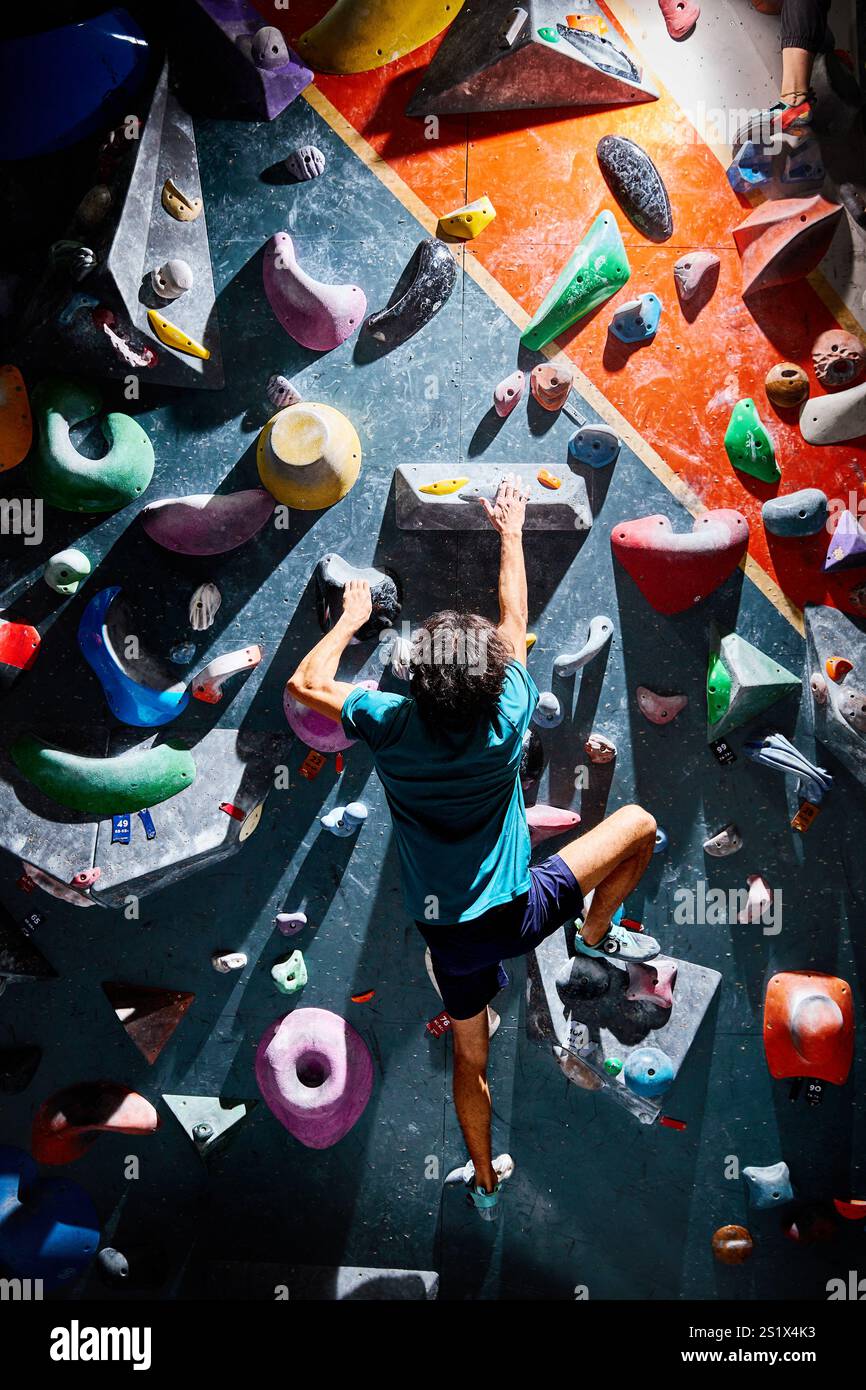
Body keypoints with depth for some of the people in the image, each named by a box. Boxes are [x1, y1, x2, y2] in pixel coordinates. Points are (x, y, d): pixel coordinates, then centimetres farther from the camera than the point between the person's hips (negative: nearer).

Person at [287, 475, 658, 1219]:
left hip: (451, 934, 3)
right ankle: (598, 934, 26)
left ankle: (486, 1181, 45)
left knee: (470, 1059, 26)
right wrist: (512, 531, 10)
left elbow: (306, 683, 0)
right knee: (638, 823, 9)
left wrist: (351, 617, 11)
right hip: (521, 912, -2)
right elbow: (516, 620, -3)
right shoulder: (507, 721, -18)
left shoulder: (393, 727, -17)